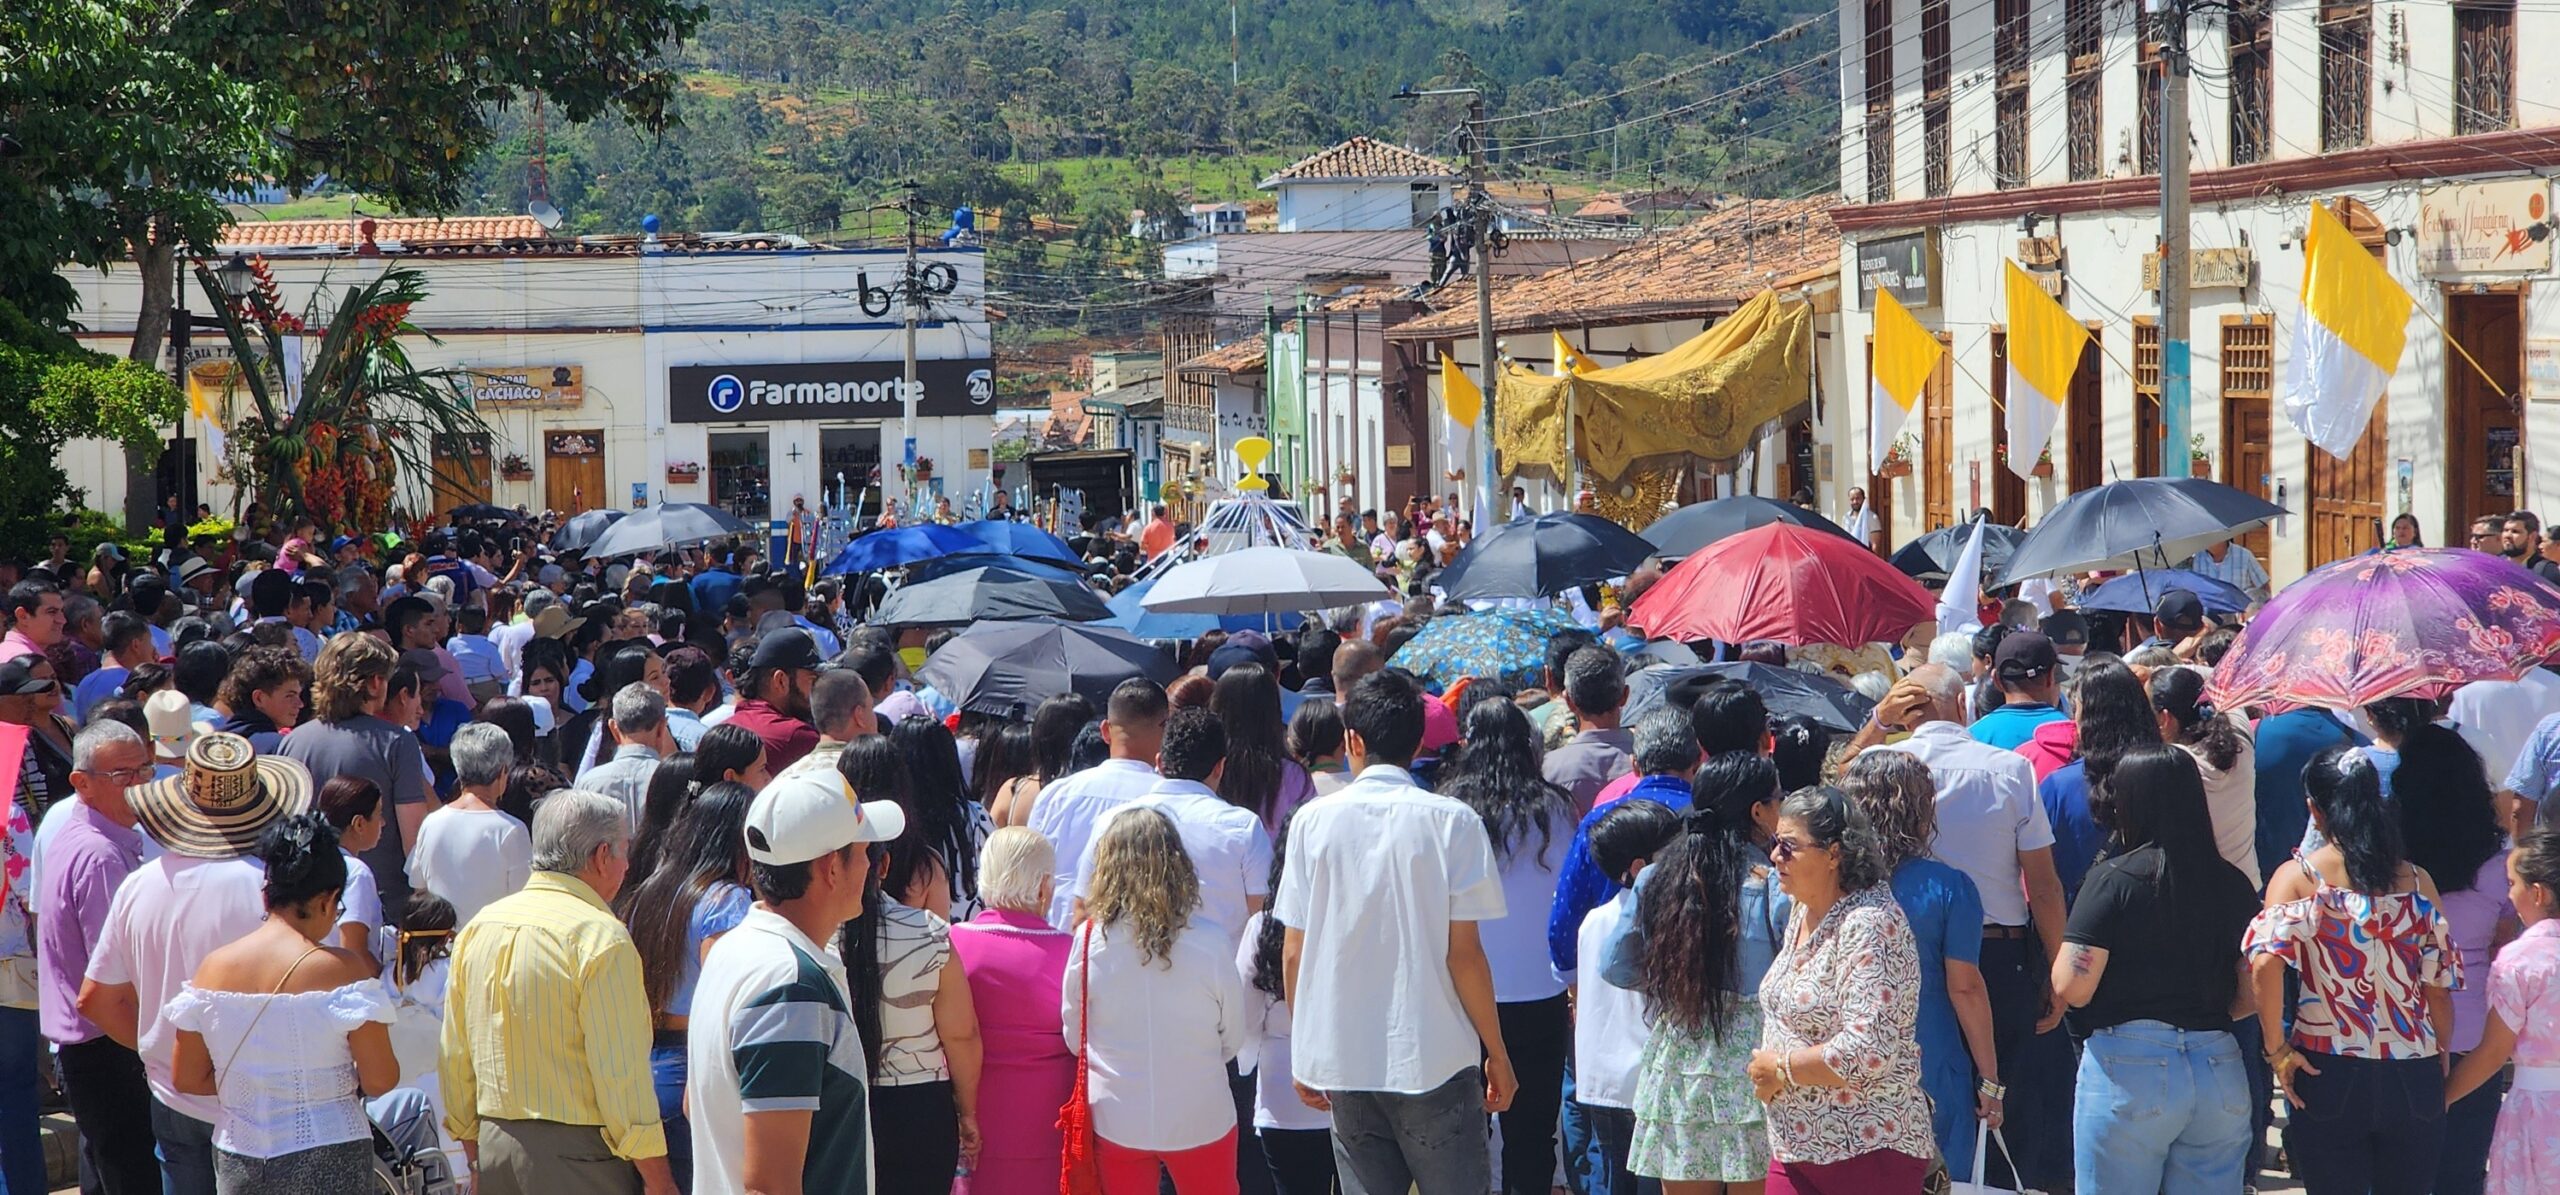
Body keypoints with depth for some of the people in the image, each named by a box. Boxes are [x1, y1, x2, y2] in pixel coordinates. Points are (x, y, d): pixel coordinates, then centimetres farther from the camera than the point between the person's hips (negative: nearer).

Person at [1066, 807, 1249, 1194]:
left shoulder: (1089, 940, -12)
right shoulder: (1212, 947, -13)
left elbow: (1074, 1037, -1)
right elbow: (1233, 1039, -1)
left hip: (1117, 1122, 1)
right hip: (1201, 1120, -1)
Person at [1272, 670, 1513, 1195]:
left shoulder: (1316, 820, 0)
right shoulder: (1450, 821, -7)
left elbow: (1293, 953, 2)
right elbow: (1463, 954, -9)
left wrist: (1302, 1051, 13)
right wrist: (1496, 1053, 2)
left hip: (1343, 1060, 3)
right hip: (1435, 1061, -2)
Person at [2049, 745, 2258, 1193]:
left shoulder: (2114, 878, -9)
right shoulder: (2232, 882, 5)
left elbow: (2071, 987, -13)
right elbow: (2254, 993, 7)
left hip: (2129, 1070, -4)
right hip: (2220, 1072, 5)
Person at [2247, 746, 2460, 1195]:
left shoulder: (2298, 876, -4)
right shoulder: (2417, 882, 4)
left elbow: (2265, 963, -19)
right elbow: (2439, 987, 4)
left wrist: (2276, 1049, -10)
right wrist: (2442, 1059, 18)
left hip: (2330, 1074, -2)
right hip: (2413, 1077, 2)